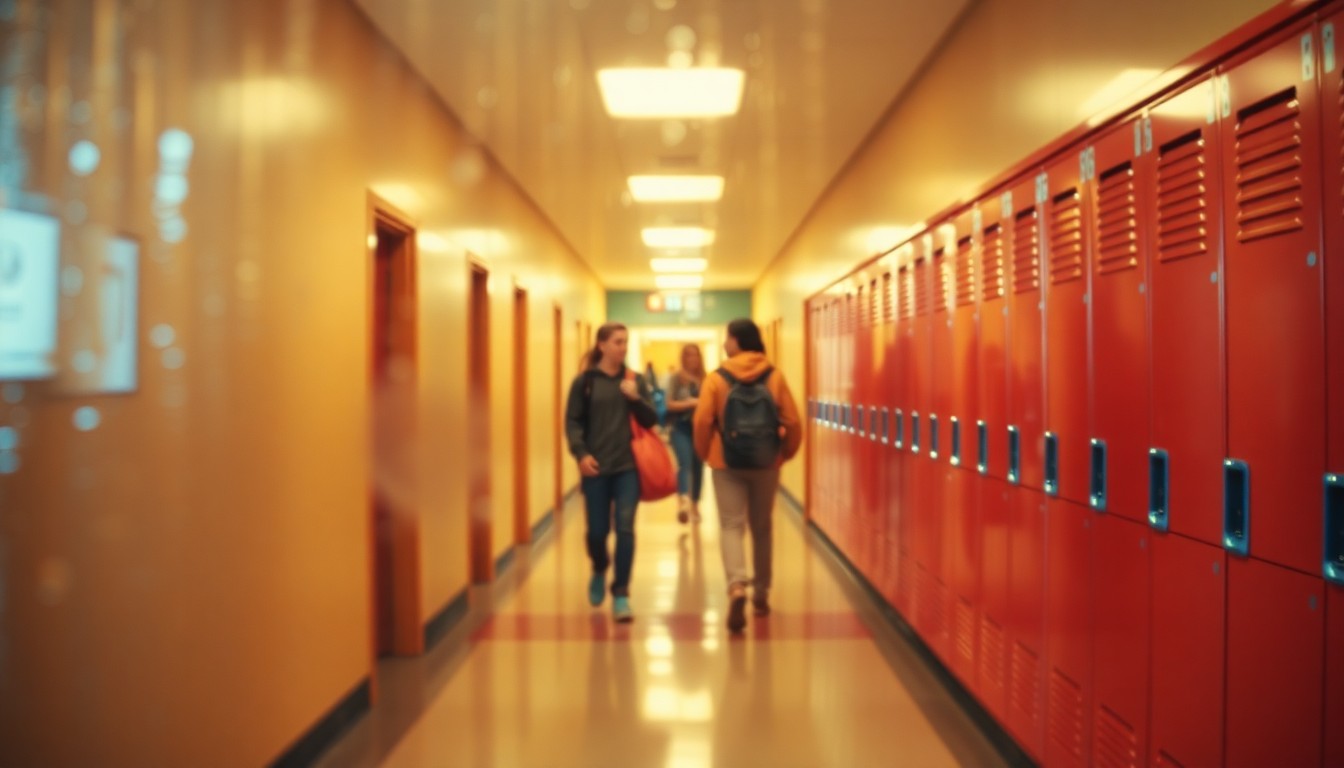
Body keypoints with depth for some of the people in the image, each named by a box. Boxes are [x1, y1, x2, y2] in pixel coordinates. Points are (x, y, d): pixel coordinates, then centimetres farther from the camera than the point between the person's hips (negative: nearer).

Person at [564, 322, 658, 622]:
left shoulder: (636, 380, 7)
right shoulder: (584, 381, 1)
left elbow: (651, 420, 6)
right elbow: (572, 421, 0)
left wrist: (635, 398, -12)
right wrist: (581, 453, -14)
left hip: (629, 467, 1)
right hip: (596, 468, -1)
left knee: (625, 529, -6)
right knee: (597, 531, 6)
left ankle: (621, 593, 3)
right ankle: (599, 572, 37)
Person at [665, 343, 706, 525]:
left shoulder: (705, 379, 8)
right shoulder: (676, 377, -1)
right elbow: (668, 404, -5)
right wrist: (689, 403, -15)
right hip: (680, 427, -4)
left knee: (698, 467, 10)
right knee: (685, 463, -22)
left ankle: (695, 504, 25)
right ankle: (683, 502, -37)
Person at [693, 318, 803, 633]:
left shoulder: (716, 378, -8)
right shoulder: (774, 376, -3)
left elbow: (701, 422, -12)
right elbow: (793, 422, -5)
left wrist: (705, 453, 5)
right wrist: (785, 453, 11)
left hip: (727, 463, -2)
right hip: (766, 463, 2)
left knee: (731, 525, 0)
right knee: (761, 528, 15)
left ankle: (737, 587, -23)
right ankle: (761, 595, 24)